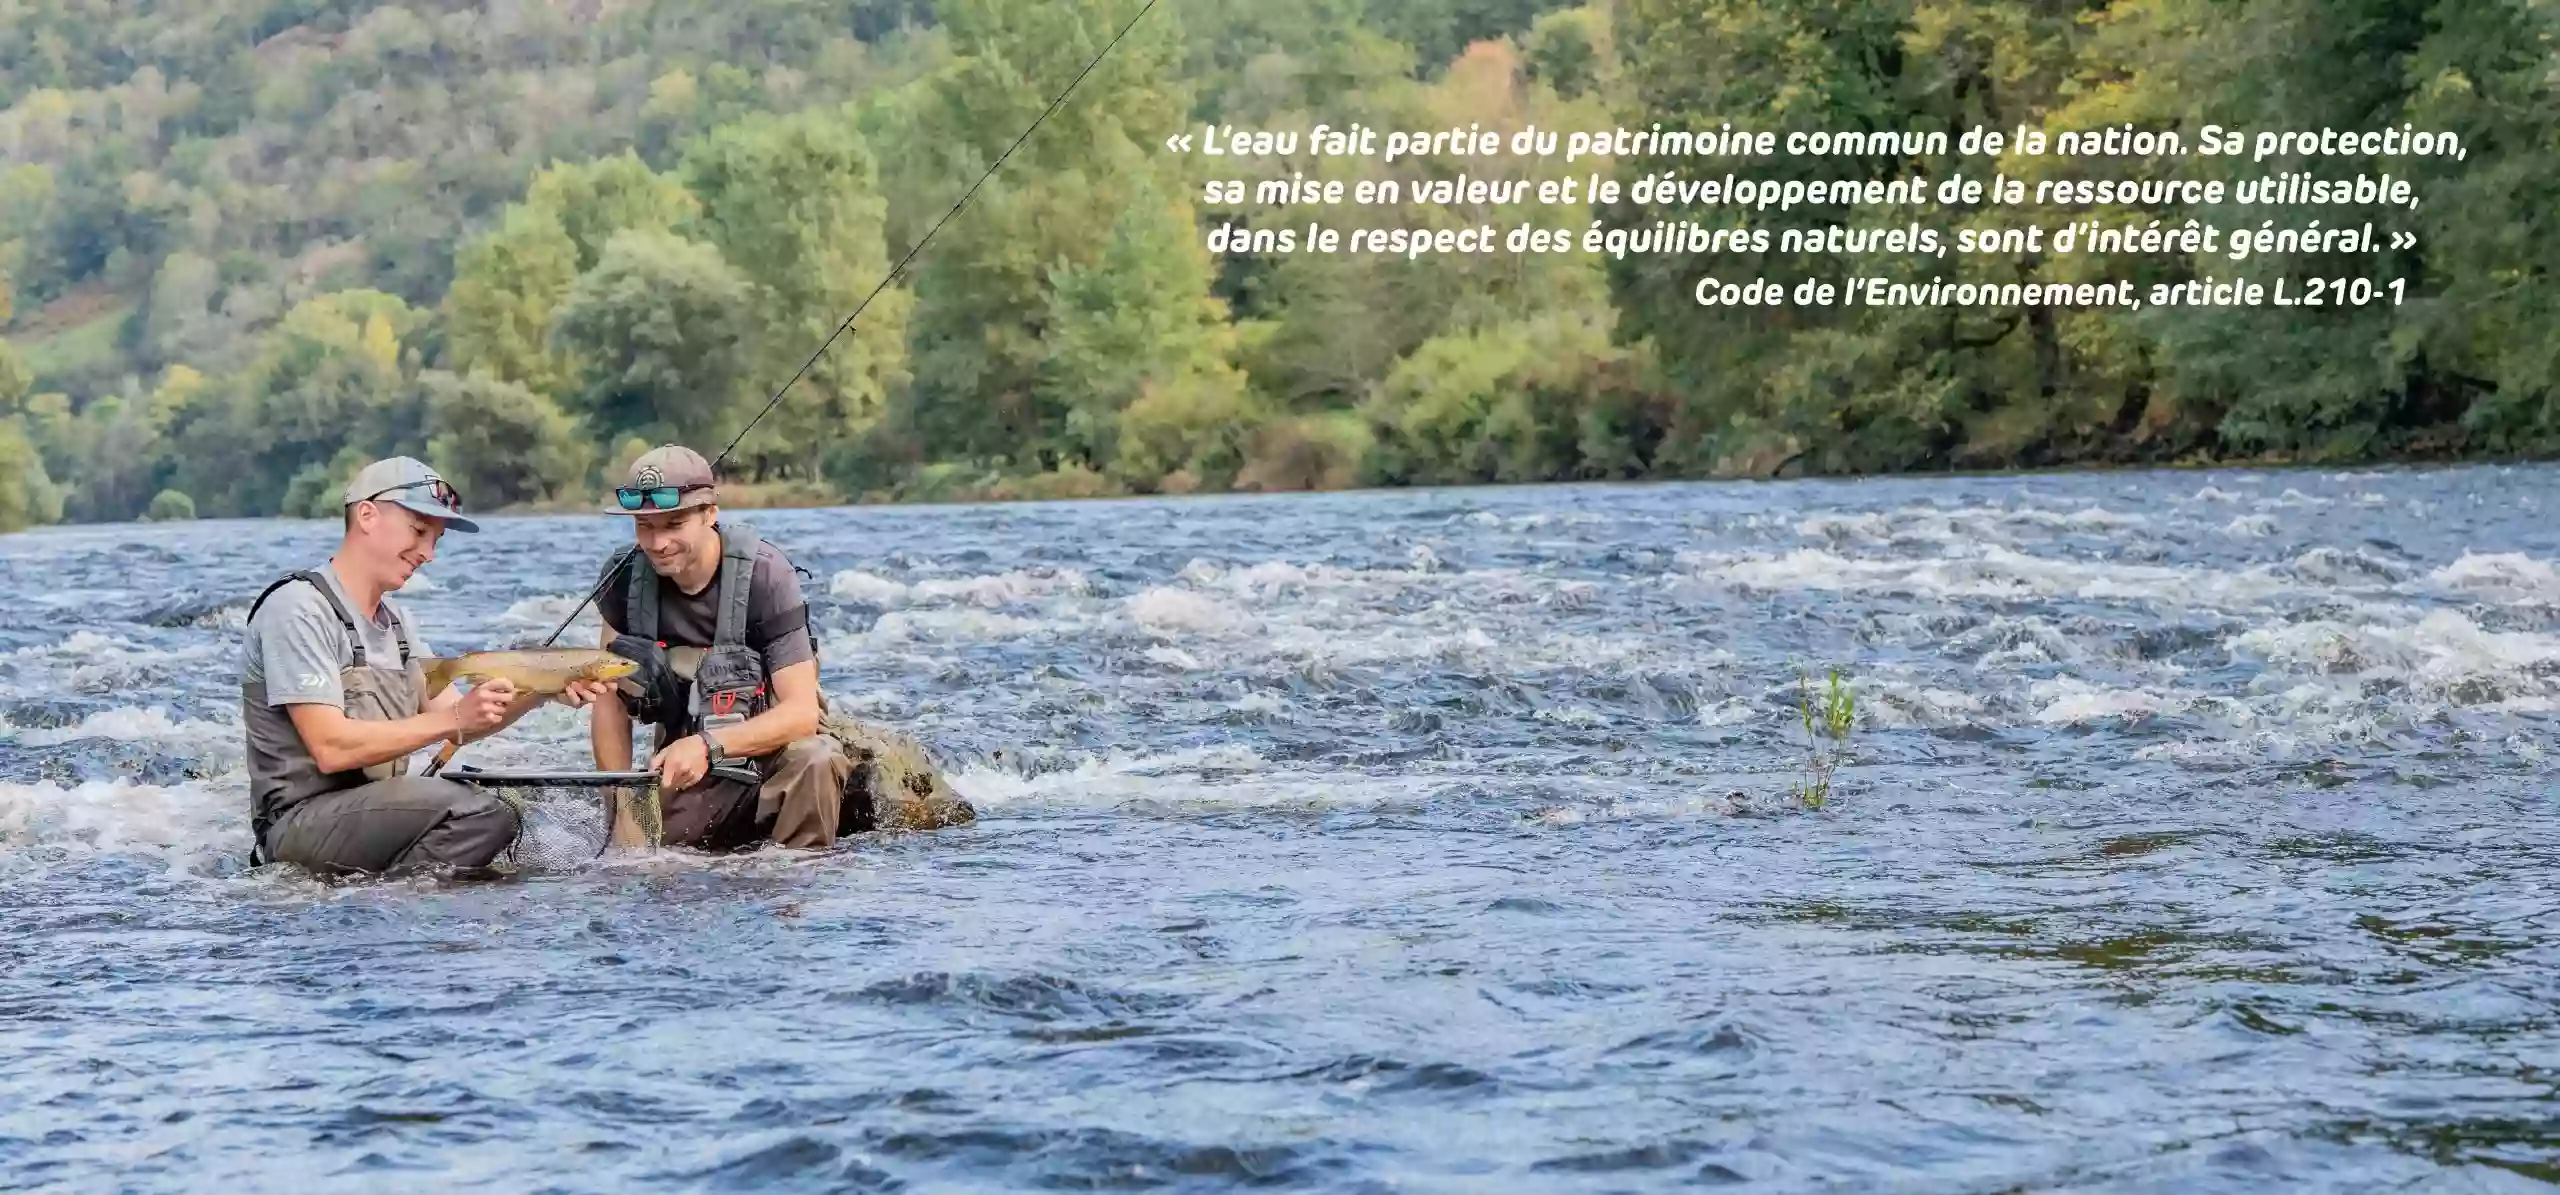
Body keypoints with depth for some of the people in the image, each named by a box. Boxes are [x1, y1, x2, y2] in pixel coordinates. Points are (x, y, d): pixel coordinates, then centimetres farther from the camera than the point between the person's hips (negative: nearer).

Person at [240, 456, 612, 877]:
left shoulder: (394, 618, 19)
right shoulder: (298, 609, -11)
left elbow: (460, 724, 11)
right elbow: (332, 749, -21)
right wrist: (455, 718, -22)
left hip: (378, 806, 9)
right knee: (480, 814, -26)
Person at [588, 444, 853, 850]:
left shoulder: (763, 573, -19)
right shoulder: (626, 578, -7)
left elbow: (802, 711, -22)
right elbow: (611, 696, 0)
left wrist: (708, 746, -35)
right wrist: (624, 806, -8)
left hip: (767, 751, -4)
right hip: (681, 773, 4)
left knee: (815, 761, -35)